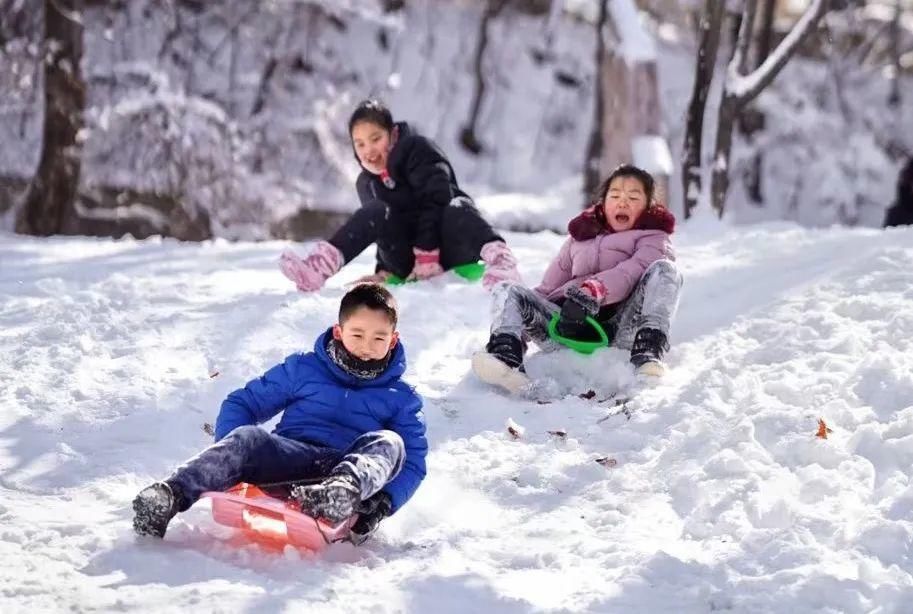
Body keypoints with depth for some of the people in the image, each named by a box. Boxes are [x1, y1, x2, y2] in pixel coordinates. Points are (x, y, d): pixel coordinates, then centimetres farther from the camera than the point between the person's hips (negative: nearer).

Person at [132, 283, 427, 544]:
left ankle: (342, 491, -62)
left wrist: (385, 500, -13)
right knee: (248, 437, -30)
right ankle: (170, 495, -52)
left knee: (389, 443, -29)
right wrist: (229, 454, -5)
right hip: (288, 458, 0)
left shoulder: (401, 399, 18)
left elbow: (413, 462, 10)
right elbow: (241, 403, 17)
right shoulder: (303, 369, 18)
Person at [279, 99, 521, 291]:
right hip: (409, 264, 4)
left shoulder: (419, 151, -5)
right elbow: (384, 231, 15)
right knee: (375, 212, -21)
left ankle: (498, 258, -63)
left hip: (450, 251, -4)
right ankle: (318, 267, -40)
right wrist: (384, 270, -4)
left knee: (457, 208, -35)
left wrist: (427, 256, -22)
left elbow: (436, 201, -15)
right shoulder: (367, 183, 11)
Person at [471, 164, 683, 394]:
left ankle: (648, 349, -43)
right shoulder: (581, 235, 29)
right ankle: (507, 357, -42)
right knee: (512, 294, -10)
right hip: (572, 325, 4)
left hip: (620, 330, -3)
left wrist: (593, 291, -29)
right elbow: (551, 284, 23)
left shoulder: (653, 237, 15)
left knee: (664, 269, -21)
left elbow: (630, 272, -9)